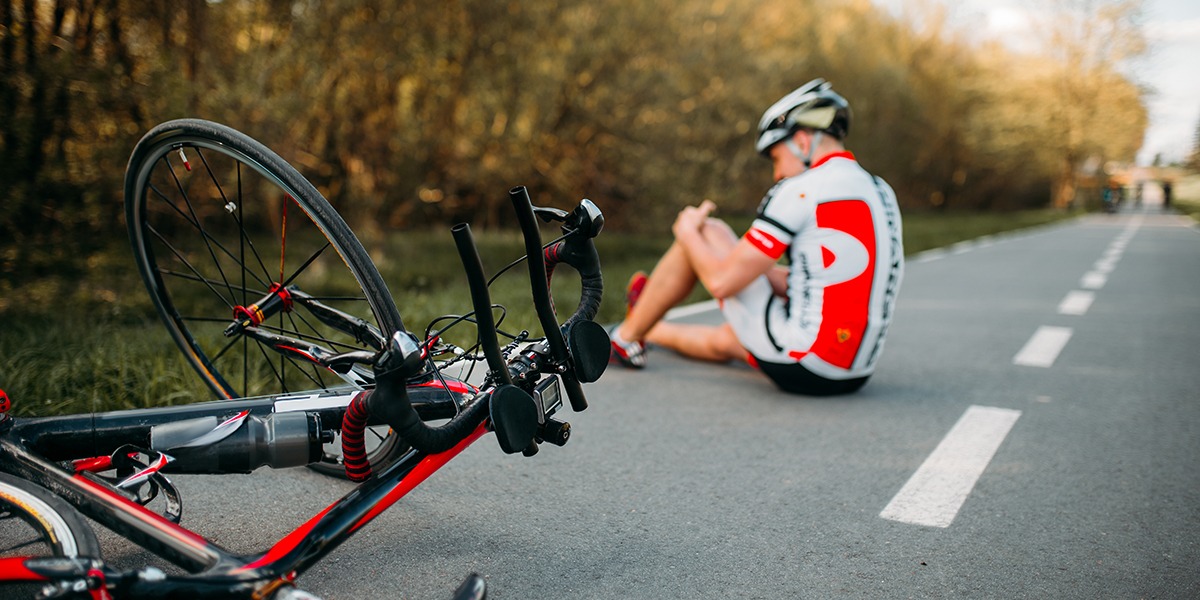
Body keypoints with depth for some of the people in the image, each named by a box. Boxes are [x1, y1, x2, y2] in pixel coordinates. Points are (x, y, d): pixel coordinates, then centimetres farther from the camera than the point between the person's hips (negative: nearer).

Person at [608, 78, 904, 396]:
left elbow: (722, 281, -12)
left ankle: (626, 337, 24)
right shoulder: (882, 192, 12)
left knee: (706, 232, 7)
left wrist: (688, 232, 7)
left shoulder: (802, 189, -12)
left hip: (802, 367, -8)